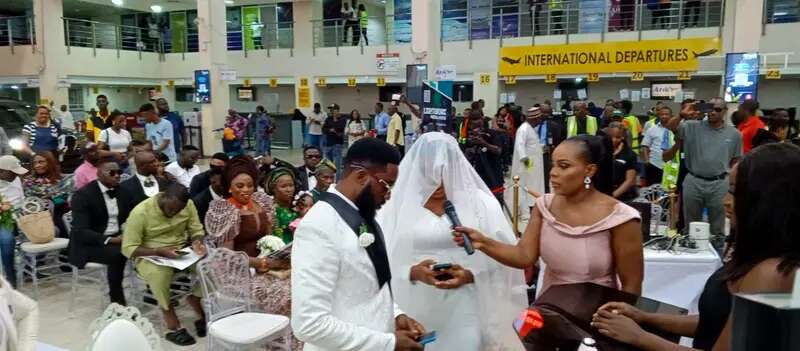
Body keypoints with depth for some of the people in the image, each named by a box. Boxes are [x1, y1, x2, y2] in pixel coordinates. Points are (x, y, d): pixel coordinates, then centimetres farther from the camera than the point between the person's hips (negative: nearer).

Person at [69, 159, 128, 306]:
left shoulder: (122, 190, 5)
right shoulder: (83, 195, -13)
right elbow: (81, 232, -20)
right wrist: (110, 240, -30)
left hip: (118, 237, 5)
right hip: (89, 244, -5)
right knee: (118, 254, -33)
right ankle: (117, 302, -20)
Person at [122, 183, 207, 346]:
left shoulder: (188, 205, -7)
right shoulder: (140, 212, -19)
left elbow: (196, 230, 2)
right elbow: (128, 249, -17)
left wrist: (197, 242, -22)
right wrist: (160, 251, -30)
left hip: (181, 252, 4)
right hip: (150, 256, -4)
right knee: (159, 274, -37)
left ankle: (201, 314, -10)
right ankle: (173, 327, -25)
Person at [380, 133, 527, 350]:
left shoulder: (480, 203, 2)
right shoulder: (396, 206, 0)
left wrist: (471, 275, -15)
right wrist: (412, 272, -18)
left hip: (465, 311, 0)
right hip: (414, 313, 0)